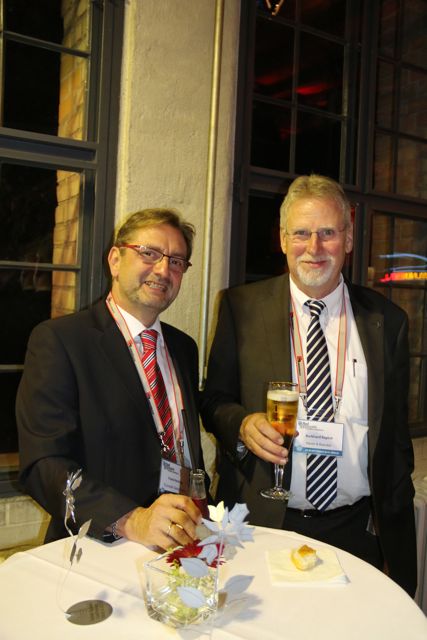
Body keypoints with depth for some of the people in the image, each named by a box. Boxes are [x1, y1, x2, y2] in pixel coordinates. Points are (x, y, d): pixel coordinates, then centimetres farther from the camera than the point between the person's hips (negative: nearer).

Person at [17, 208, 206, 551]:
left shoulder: (184, 347, 13)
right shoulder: (57, 339, -6)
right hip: (100, 549, -2)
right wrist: (131, 520, -25)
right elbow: (44, 464, -14)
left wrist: (201, 519, 1)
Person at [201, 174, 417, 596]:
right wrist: (243, 424, -18)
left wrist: (392, 527, 9)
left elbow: (395, 434, 8)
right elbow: (214, 401, 4)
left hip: (356, 530, 2)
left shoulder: (387, 321, 3)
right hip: (261, 523, -1)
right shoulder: (241, 307, -1)